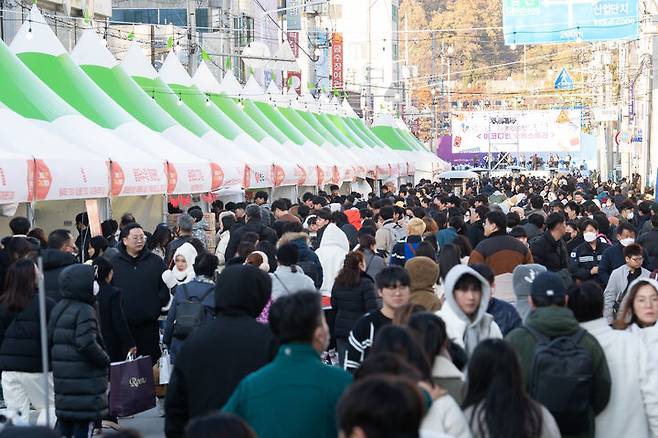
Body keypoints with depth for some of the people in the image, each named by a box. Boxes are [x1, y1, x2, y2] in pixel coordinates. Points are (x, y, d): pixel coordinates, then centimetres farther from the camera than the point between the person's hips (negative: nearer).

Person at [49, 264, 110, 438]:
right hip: (85, 378, -8)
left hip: (62, 376, 8)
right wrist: (105, 360, -10)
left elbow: (49, 340, 13)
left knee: (64, 421, 16)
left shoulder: (58, 309, 11)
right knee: (84, 423, -3)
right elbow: (86, 343, -24)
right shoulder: (85, 311, -15)